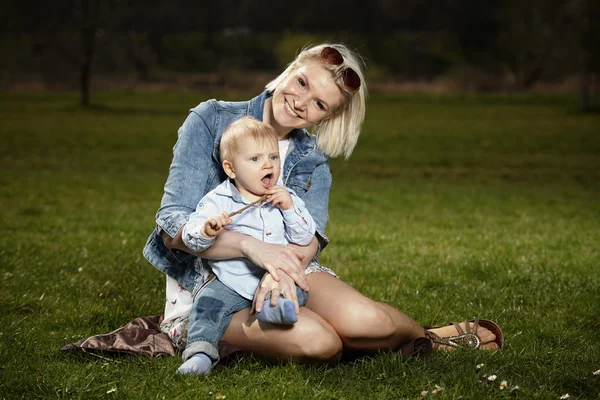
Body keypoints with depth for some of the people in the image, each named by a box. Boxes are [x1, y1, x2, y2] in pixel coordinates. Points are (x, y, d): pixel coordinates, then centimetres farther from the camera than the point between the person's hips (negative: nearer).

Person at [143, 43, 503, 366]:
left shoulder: (312, 162, 6)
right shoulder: (210, 122, -7)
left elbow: (309, 236, -11)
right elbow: (173, 225, -16)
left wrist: (282, 268, -36)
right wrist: (252, 246, -32)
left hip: (284, 271, 4)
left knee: (363, 320, -29)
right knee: (315, 342, -33)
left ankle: (423, 335, 4)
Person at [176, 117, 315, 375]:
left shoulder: (287, 199, 5)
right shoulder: (218, 201, -4)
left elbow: (305, 238, 1)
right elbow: (189, 237, -13)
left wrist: (290, 208, -14)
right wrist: (206, 230, -36)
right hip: (231, 283, -3)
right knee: (207, 302, -23)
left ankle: (273, 308, -38)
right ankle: (200, 351, -29)